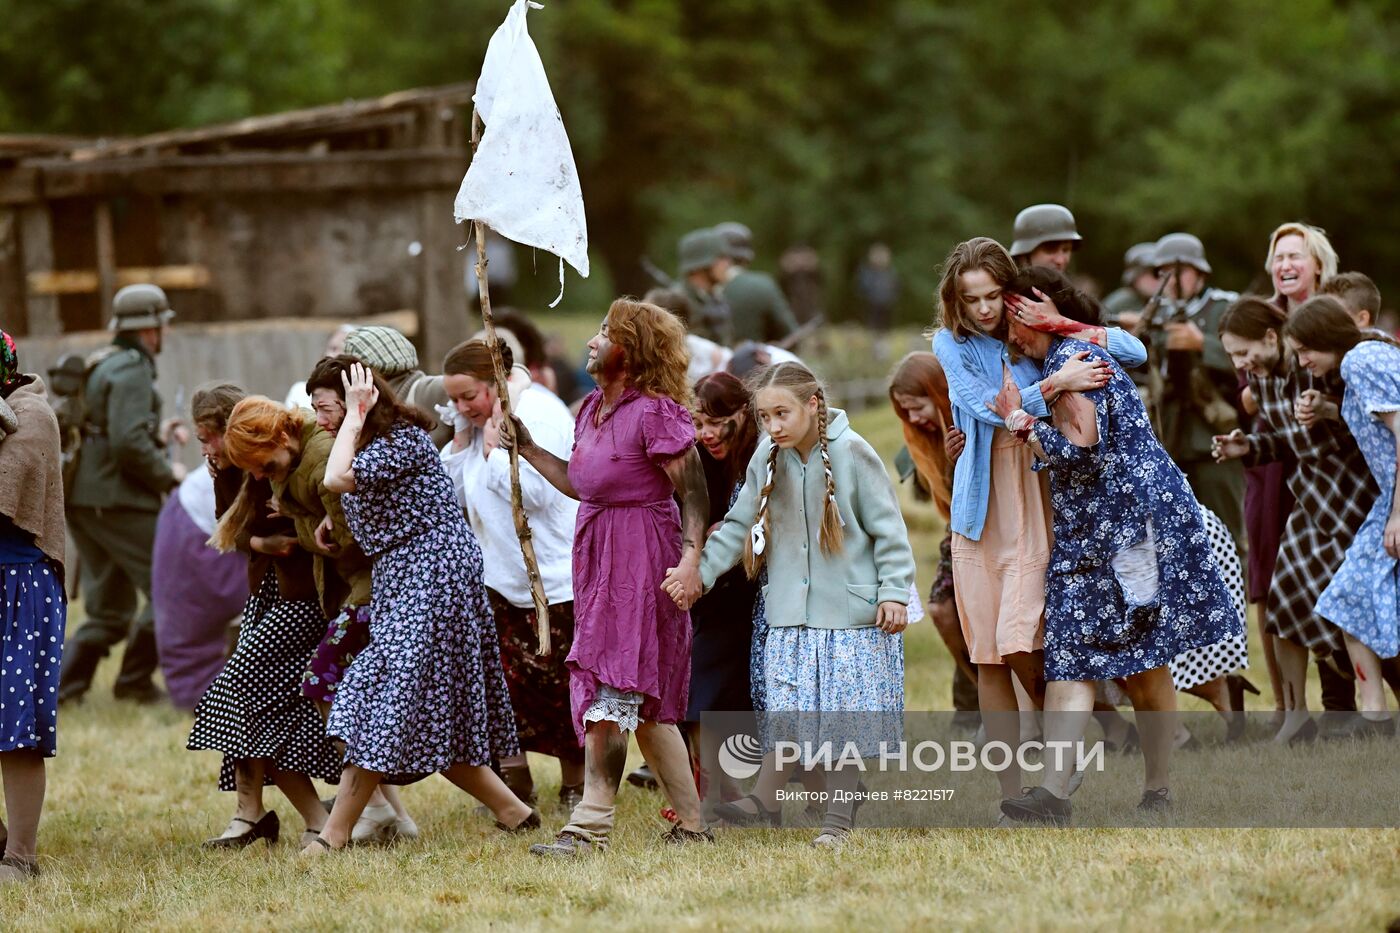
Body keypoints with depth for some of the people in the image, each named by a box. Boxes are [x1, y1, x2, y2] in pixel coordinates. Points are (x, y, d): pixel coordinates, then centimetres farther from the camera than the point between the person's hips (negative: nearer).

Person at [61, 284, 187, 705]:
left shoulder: (101, 367, 18)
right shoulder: (131, 371, -12)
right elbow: (128, 444, -21)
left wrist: (157, 432, 17)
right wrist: (168, 475, -8)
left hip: (83, 498, 10)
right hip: (117, 503, -10)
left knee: (109, 609, 12)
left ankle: (62, 685, 5)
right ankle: (135, 680, -1)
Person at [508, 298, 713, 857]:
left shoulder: (655, 412, -14)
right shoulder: (593, 409, 13)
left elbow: (693, 492, -15)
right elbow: (578, 485, 19)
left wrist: (690, 558, -24)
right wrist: (527, 449, 16)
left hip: (641, 557, -10)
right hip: (598, 558, 10)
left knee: (612, 696, -11)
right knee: (644, 706, 11)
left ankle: (589, 827, -12)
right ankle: (692, 824, 18)